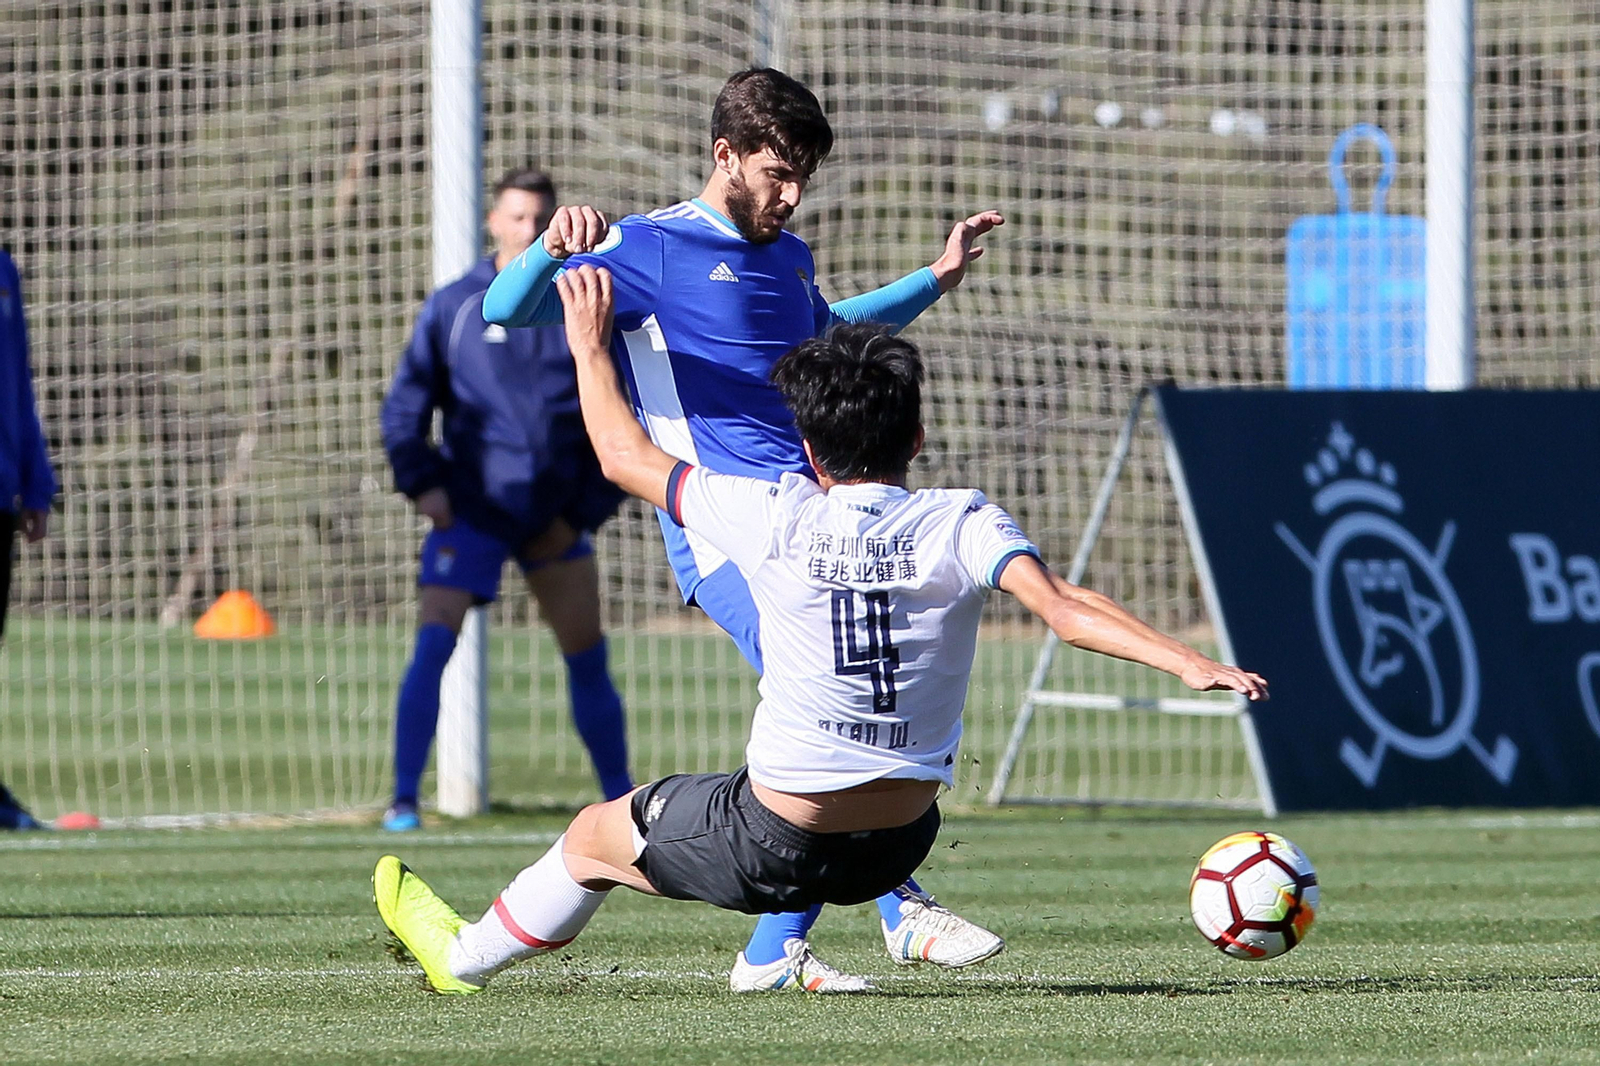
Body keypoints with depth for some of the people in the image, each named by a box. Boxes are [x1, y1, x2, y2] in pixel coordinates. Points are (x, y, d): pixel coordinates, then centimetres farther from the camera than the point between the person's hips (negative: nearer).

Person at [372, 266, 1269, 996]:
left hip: (774, 847, -3)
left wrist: (590, 345, 15)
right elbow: (1067, 610, -24)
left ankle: (466, 956, 47)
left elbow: (628, 459, 1)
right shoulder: (961, 527, -10)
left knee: (597, 835, 26)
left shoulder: (776, 521, -12)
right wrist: (1192, 663, -27)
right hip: (899, 844, 3)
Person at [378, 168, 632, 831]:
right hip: (471, 509, -2)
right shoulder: (453, 307, 0)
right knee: (433, 644, -16)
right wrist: (421, 481, -10)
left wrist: (586, 510, 0)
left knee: (588, 662, 6)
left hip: (555, 518, 2)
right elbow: (405, 403, 4)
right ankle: (404, 799, -14)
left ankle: (620, 800, 20)